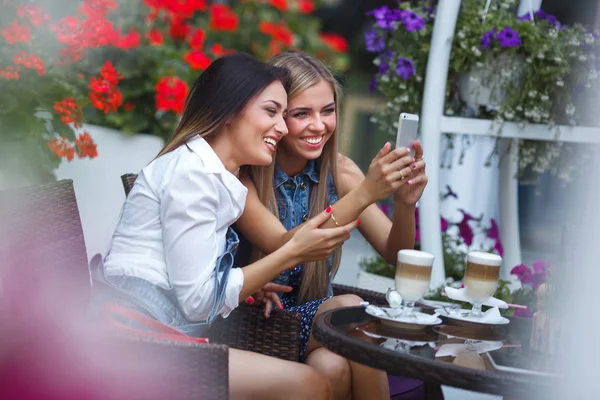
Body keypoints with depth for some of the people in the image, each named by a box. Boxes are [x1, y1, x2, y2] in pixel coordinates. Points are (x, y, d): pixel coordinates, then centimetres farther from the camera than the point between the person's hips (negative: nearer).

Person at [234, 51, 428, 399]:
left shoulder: (339, 170, 0)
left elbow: (395, 254, -5)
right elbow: (282, 249, -29)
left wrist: (405, 204, -28)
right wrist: (363, 195, -39)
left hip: (317, 316, 4)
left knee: (332, 367, -31)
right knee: (349, 309, -30)